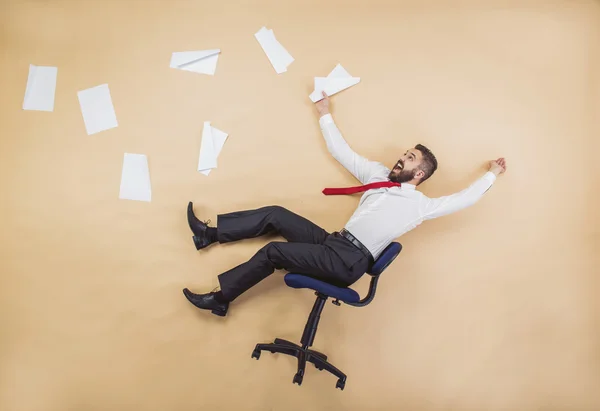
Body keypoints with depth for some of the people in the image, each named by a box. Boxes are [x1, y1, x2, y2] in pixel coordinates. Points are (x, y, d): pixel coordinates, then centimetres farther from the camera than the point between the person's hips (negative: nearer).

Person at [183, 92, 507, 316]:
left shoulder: (421, 205, 4)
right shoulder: (377, 174, 18)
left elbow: (462, 200, 4)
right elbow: (341, 152, 22)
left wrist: (491, 175, 15)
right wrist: (325, 115, 24)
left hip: (349, 262, -6)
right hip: (334, 244, 6)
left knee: (273, 252, -17)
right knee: (275, 215, -4)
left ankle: (220, 297, -4)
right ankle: (210, 234, 4)